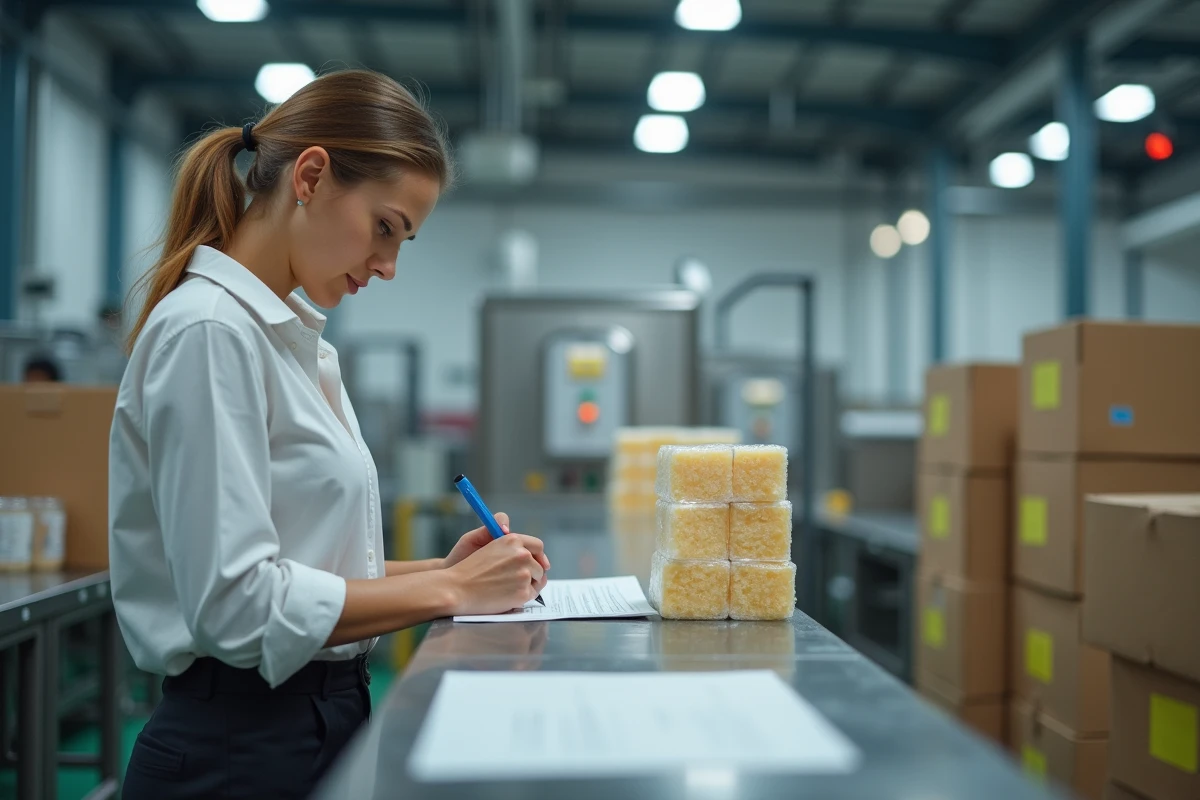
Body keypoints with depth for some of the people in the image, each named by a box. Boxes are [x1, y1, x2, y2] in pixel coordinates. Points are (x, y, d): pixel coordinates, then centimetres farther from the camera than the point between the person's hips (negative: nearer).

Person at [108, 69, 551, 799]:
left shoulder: (295, 339, 9)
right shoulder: (208, 331, -18)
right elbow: (236, 604, -22)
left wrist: (439, 569, 0)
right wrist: (449, 591, -15)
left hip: (324, 722, 8)